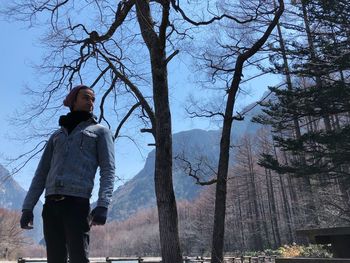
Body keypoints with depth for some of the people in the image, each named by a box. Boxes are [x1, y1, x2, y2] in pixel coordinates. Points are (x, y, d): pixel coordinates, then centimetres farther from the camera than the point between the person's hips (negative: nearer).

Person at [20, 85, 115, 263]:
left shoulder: (100, 131, 12)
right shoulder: (56, 135, 25)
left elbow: (108, 170, -2)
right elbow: (41, 173, 19)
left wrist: (102, 205, -16)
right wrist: (27, 207, 7)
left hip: (77, 202, -4)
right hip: (51, 204, 4)